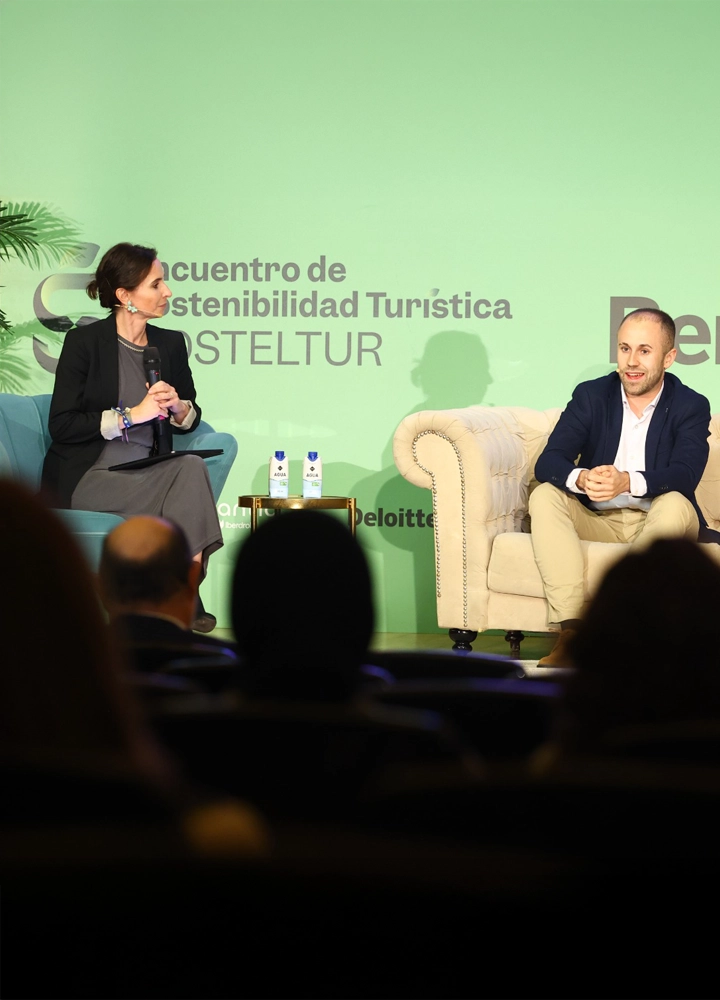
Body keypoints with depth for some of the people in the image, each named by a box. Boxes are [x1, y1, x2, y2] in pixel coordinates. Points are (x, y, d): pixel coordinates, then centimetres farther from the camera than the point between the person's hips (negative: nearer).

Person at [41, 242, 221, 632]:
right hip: (88, 477, -5)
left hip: (146, 474, 5)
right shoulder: (84, 342, -6)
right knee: (188, 475, -28)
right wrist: (132, 414, -18)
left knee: (191, 468, -28)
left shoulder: (170, 343, 9)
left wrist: (179, 409, -8)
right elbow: (61, 425, -11)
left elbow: (191, 419, 17)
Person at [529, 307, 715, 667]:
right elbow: (547, 462, -9)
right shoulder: (590, 395, 3)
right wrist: (581, 479, -34)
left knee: (676, 505, -33)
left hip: (656, 524, -2)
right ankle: (570, 632, -38)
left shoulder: (691, 407, -2)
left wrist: (628, 482, -40)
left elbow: (685, 474, -19)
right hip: (597, 522, 2)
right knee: (545, 496, -24)